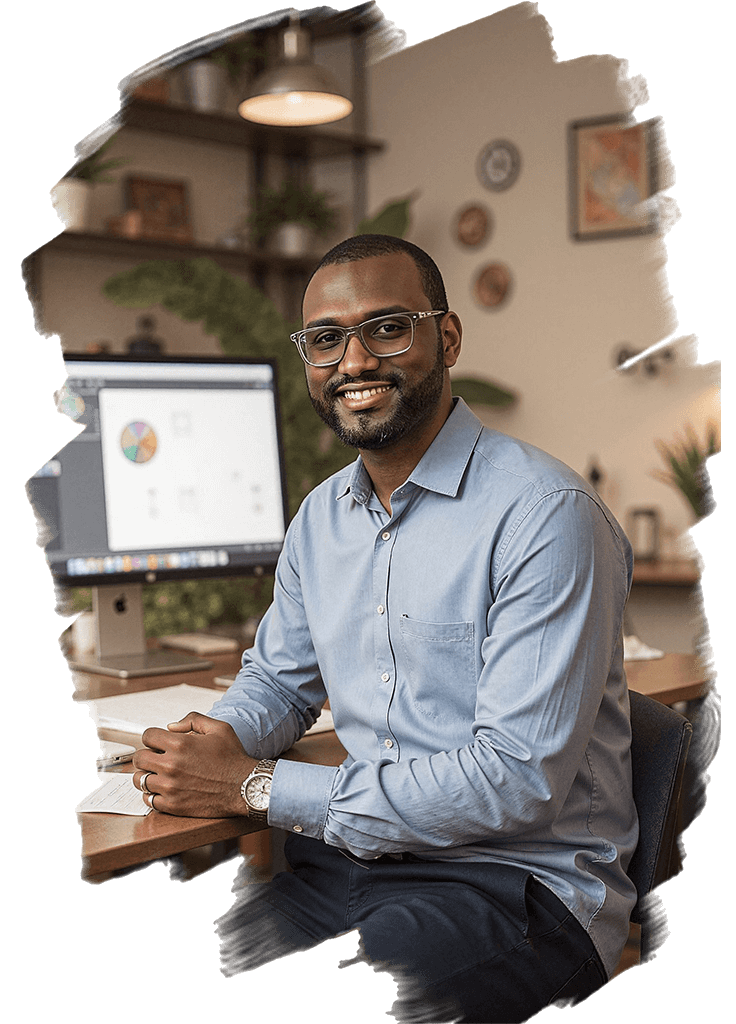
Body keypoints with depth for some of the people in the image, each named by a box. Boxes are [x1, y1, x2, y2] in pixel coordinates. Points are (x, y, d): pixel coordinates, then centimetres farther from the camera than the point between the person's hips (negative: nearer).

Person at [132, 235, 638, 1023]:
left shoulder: (545, 513, -15)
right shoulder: (321, 516, 10)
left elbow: (519, 781, -20)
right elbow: (277, 681, 22)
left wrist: (258, 787, -19)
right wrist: (217, 740, -4)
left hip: (519, 878, -6)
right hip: (346, 864, 6)